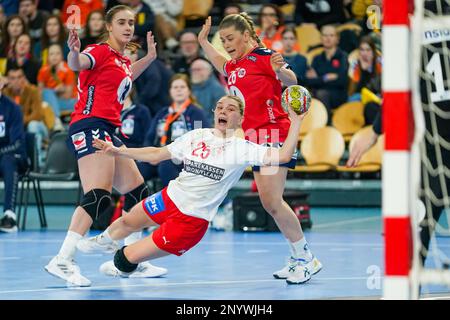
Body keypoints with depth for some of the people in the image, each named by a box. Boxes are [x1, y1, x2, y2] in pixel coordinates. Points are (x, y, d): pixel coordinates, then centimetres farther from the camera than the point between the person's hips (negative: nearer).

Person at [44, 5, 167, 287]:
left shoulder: (124, 61, 19)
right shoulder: (100, 51, -5)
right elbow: (77, 64, -29)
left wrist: (150, 57, 36)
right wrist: (74, 52, -51)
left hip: (109, 131, 10)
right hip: (90, 127, -10)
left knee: (138, 193, 12)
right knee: (98, 197, -24)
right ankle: (63, 261, -30)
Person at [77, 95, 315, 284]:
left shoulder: (242, 149, -14)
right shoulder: (196, 136, 2)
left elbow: (283, 155, -26)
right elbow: (156, 155, 10)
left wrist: (295, 121, -30)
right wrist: (118, 151, 4)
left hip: (191, 220, -5)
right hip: (169, 199, 5)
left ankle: (123, 267, 37)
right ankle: (104, 240, 60)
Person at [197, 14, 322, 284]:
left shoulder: (262, 57, -9)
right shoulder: (234, 65, 16)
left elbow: (291, 80, -24)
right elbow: (221, 63, 41)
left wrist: (280, 70, -43)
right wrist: (204, 42, 34)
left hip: (273, 133, -9)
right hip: (255, 138, 9)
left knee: (272, 201, -16)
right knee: (270, 203, 6)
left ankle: (306, 258, -8)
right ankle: (299, 259, 12)